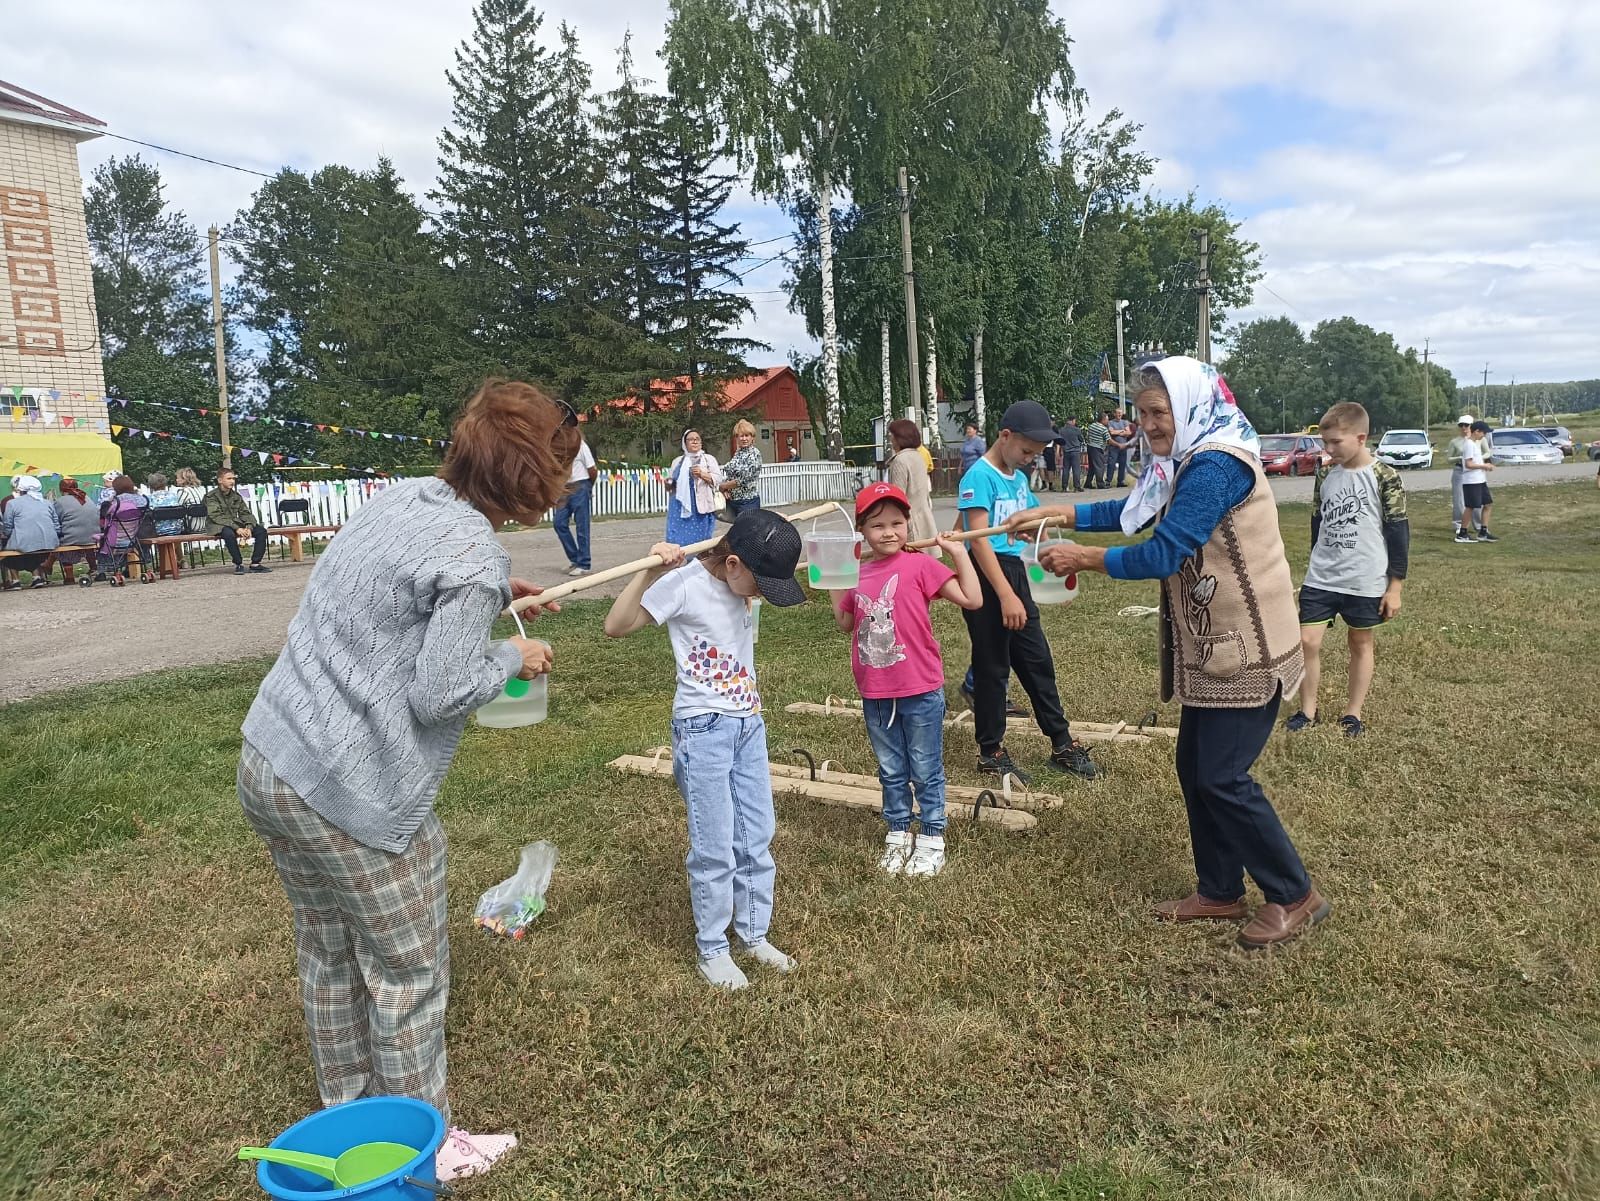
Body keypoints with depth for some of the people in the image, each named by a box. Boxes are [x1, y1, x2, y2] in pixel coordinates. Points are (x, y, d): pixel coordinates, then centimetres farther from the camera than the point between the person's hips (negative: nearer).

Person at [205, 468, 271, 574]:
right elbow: (217, 517, -18)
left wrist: (249, 527, -15)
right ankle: (238, 564, -24)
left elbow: (245, 513, 7)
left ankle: (255, 563, -13)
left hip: (236, 524, 6)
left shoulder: (236, 496, 12)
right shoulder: (211, 496, -7)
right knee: (229, 533, -40)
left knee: (261, 530, -14)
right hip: (218, 526, -6)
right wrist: (236, 528, -29)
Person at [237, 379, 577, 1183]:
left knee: (329, 952, 24)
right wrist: (512, 657, -4)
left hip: (269, 763, 9)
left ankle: (346, 1110, 44)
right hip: (350, 797, -9)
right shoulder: (471, 557, -21)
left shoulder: (401, 498, 4)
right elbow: (438, 692, -19)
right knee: (408, 973, 11)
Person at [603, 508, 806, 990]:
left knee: (757, 837, 14)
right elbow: (616, 627, -22)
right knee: (715, 847, 2)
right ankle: (712, 951, 19)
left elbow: (779, 581, 27)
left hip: (749, 724, 7)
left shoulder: (744, 580, 2)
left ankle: (755, 935, 30)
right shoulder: (683, 582, -18)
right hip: (703, 731, -7)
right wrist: (650, 571, -29)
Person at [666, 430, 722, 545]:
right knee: (678, 538, -3)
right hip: (680, 505, 2)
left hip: (701, 505, -2)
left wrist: (702, 474, -16)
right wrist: (668, 483, -1)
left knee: (700, 539, -1)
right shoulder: (677, 461, 17)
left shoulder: (709, 459, 9)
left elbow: (718, 478, -1)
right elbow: (670, 481, 22)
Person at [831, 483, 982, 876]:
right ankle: (898, 833, 35)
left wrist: (959, 553, -17)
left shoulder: (920, 565, -10)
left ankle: (932, 838, 25)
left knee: (926, 770, 10)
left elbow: (972, 599, -15)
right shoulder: (857, 575, 3)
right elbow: (846, 624, 16)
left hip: (920, 691, -4)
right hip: (875, 694, 4)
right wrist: (835, 585, 8)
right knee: (891, 770, 19)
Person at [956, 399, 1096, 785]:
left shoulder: (1019, 477, 11)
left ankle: (1062, 744, 25)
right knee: (992, 667, 2)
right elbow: (979, 539, -22)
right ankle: (990, 752, 16)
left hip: (1015, 572, 8)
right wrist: (1005, 595, -28)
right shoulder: (979, 476, -14)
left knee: (1038, 661, 14)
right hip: (986, 578, -8)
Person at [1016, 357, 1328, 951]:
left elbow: (1162, 554, -24)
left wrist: (1083, 558, -13)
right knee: (1195, 766, 12)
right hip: (1214, 648, 10)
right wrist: (1065, 514, 10)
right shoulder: (1189, 463, 10)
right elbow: (1135, 510, 20)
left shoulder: (1217, 466, -22)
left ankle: (1295, 896, 12)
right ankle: (1220, 891, 25)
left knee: (1223, 777, -5)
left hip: (1246, 651, -10)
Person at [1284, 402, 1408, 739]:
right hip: (1320, 579, 4)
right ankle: (1308, 711, 13)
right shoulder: (1325, 476, 4)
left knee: (1360, 644, 11)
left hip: (1365, 582, -4)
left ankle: (1353, 713, 24)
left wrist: (1395, 586, -8)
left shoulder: (1384, 477, -10)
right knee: (1307, 642, -2)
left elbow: (1398, 532, -8)